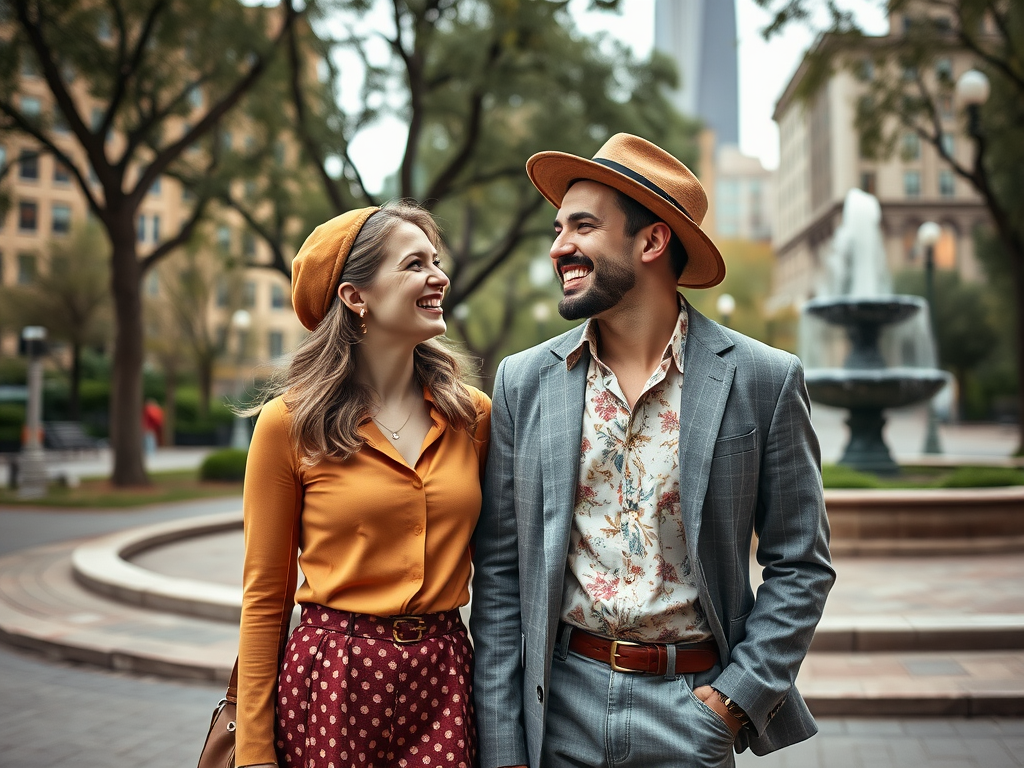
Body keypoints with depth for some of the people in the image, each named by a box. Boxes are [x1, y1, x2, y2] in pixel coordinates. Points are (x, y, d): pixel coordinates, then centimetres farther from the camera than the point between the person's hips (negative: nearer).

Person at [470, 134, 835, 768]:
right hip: (558, 710, 2)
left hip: (691, 710, -1)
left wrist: (733, 699, -9)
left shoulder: (763, 380, -7)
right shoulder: (523, 382, -1)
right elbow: (500, 573, 1)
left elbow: (801, 566, 0)